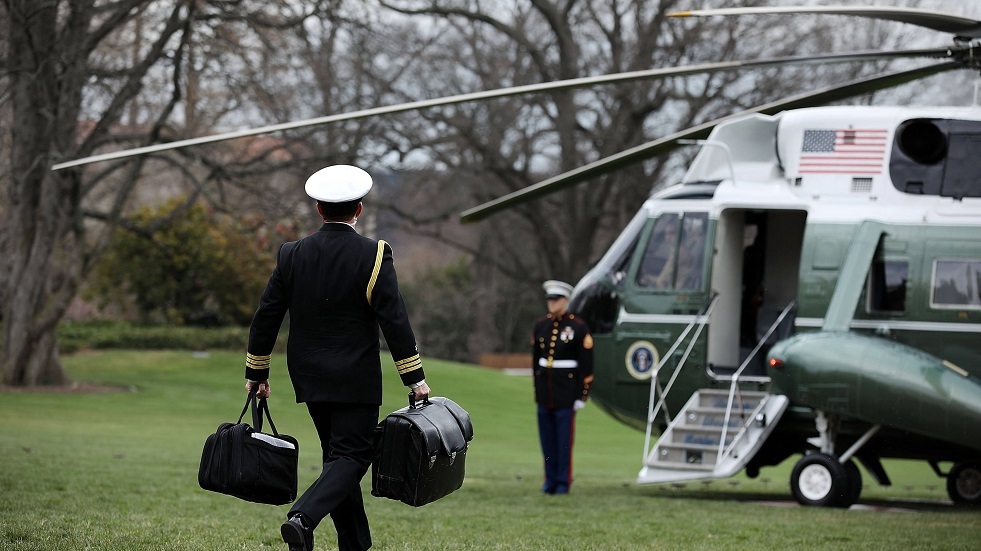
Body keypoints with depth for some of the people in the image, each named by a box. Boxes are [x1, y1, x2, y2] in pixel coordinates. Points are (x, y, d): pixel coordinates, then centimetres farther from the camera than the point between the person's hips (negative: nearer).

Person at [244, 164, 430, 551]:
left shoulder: (292, 255, 1)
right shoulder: (372, 256, -10)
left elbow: (266, 316, 4)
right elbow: (394, 320, -12)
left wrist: (256, 372, 14)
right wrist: (415, 378, -7)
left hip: (310, 377, 5)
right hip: (355, 380, -5)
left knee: (339, 456, 14)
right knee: (351, 457, -3)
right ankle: (302, 517, -26)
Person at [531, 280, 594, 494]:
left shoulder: (578, 327, -6)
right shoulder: (541, 325, 8)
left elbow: (586, 364, -6)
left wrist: (583, 395, -8)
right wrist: (537, 389, 14)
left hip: (566, 392, -5)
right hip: (545, 392, 5)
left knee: (564, 438, -3)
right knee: (547, 439, 6)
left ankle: (563, 482, 3)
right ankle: (550, 480, 13)